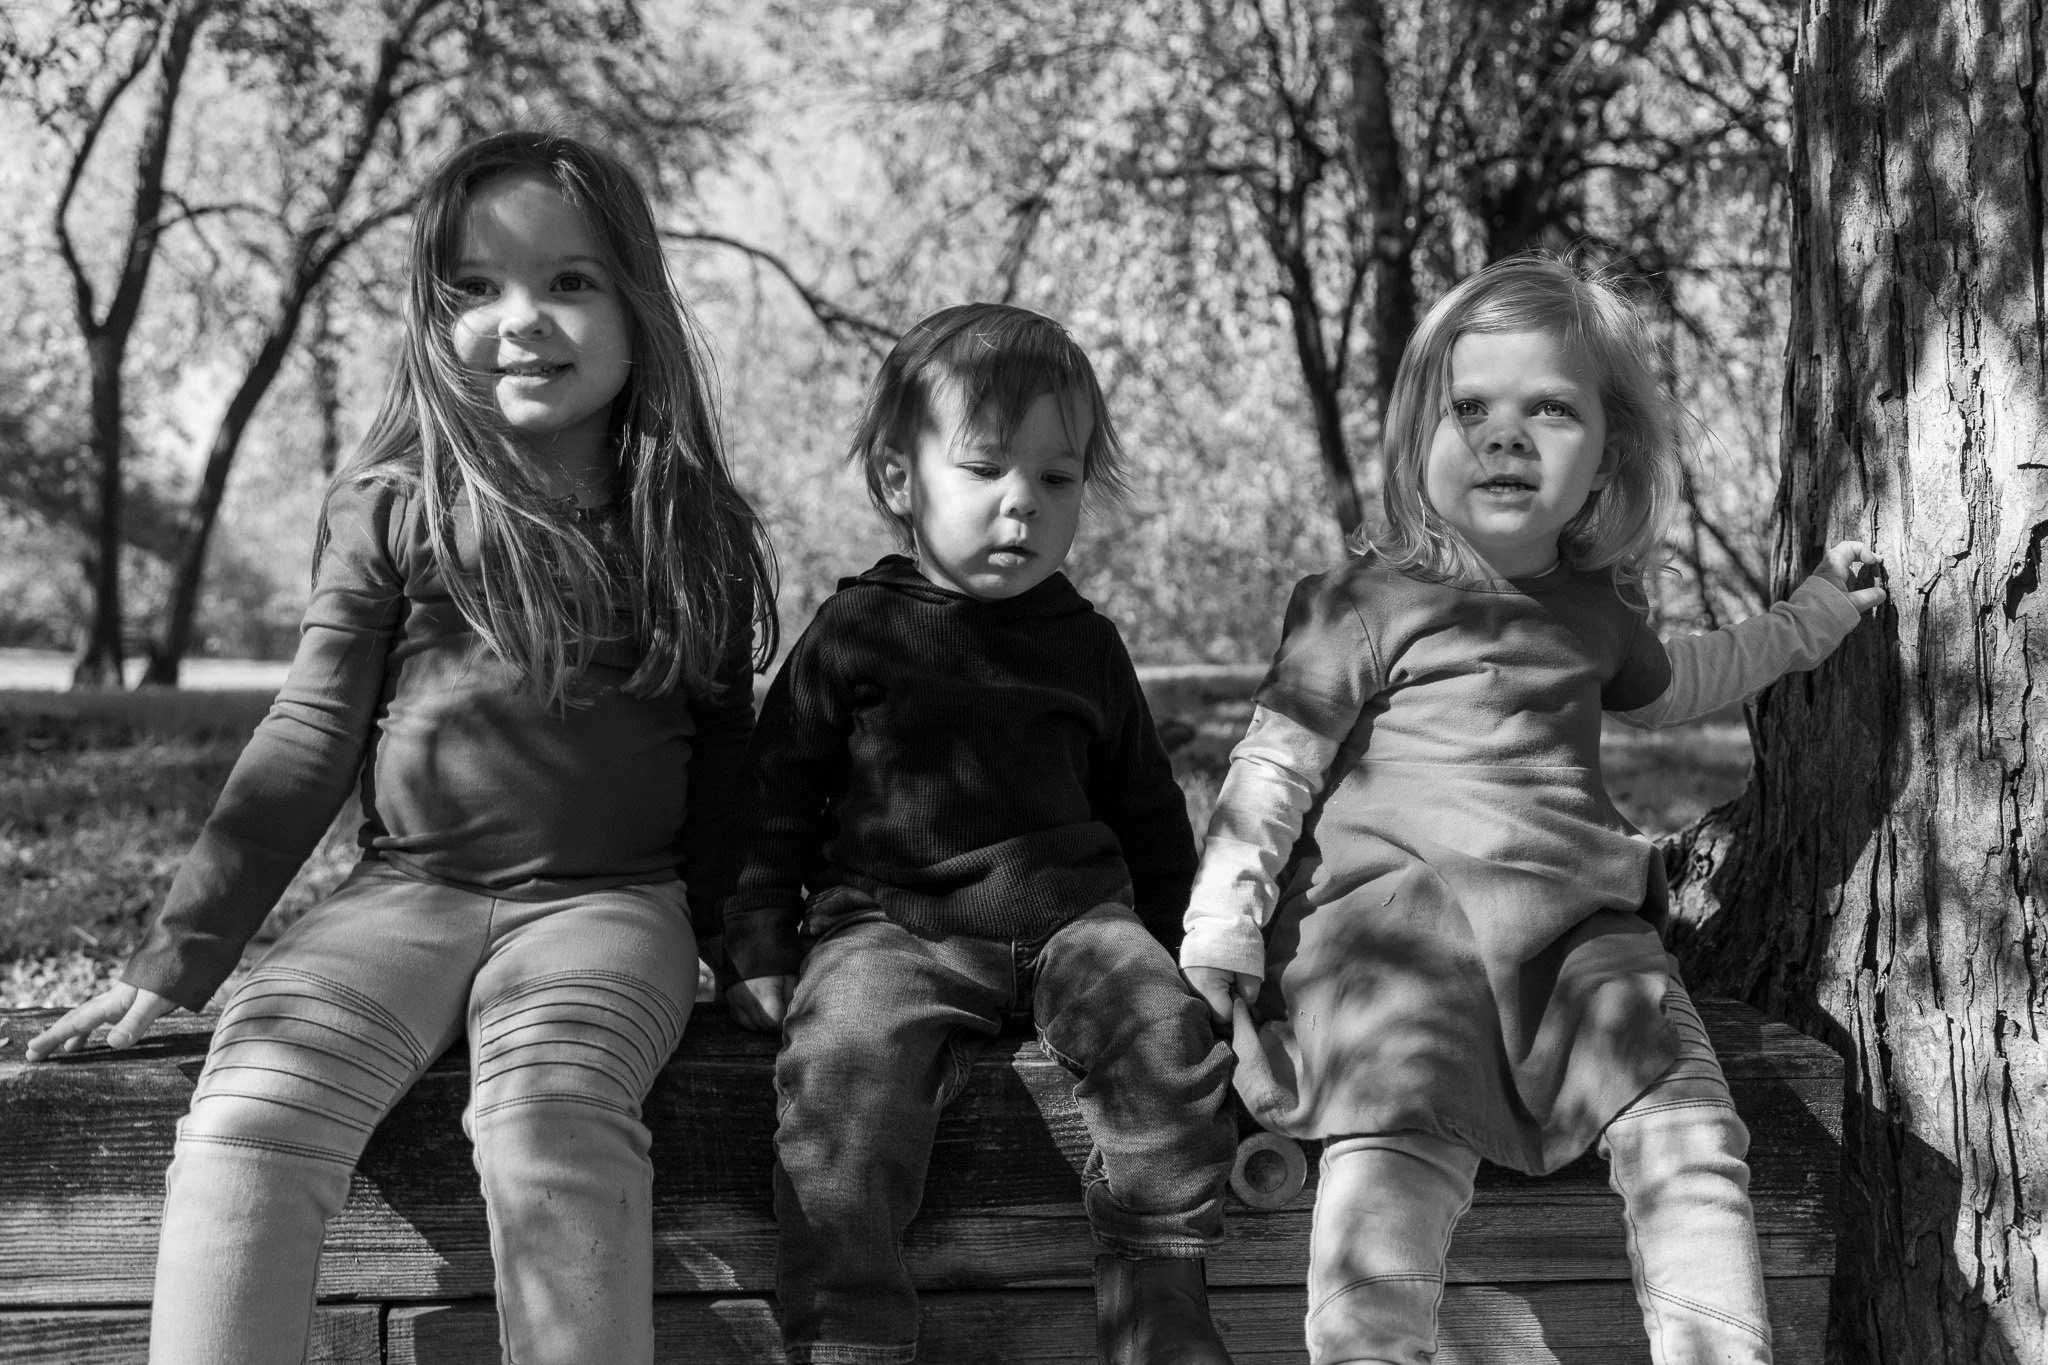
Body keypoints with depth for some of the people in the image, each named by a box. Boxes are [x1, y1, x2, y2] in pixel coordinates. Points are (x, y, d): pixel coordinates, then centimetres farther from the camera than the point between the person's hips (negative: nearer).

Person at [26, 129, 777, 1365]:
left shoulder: (694, 526, 6)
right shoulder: (391, 511, 4)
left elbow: (727, 753, 14)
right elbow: (310, 744, 4)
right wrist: (179, 958, 0)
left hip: (610, 902, -1)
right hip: (407, 890, 1)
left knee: (549, 1111, -33)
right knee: (258, 1092, -28)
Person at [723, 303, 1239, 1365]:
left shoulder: (1085, 647, 14)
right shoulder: (855, 636, 6)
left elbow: (1147, 813, 25)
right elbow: (777, 802, 9)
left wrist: (1168, 937, 20)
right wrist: (761, 949, 3)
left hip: (1071, 911, 2)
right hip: (889, 924, -2)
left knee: (1164, 1027, -24)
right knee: (847, 1059, -30)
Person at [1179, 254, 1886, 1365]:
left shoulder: (1595, 605, 21)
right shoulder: (1369, 601, 2)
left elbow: (1658, 689, 44)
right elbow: (1273, 766, 1)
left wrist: (1805, 623, 48)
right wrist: (1220, 934, -8)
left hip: (1580, 925, 5)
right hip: (1399, 909, -5)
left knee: (1687, 1132, -12)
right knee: (1399, 1139, -27)